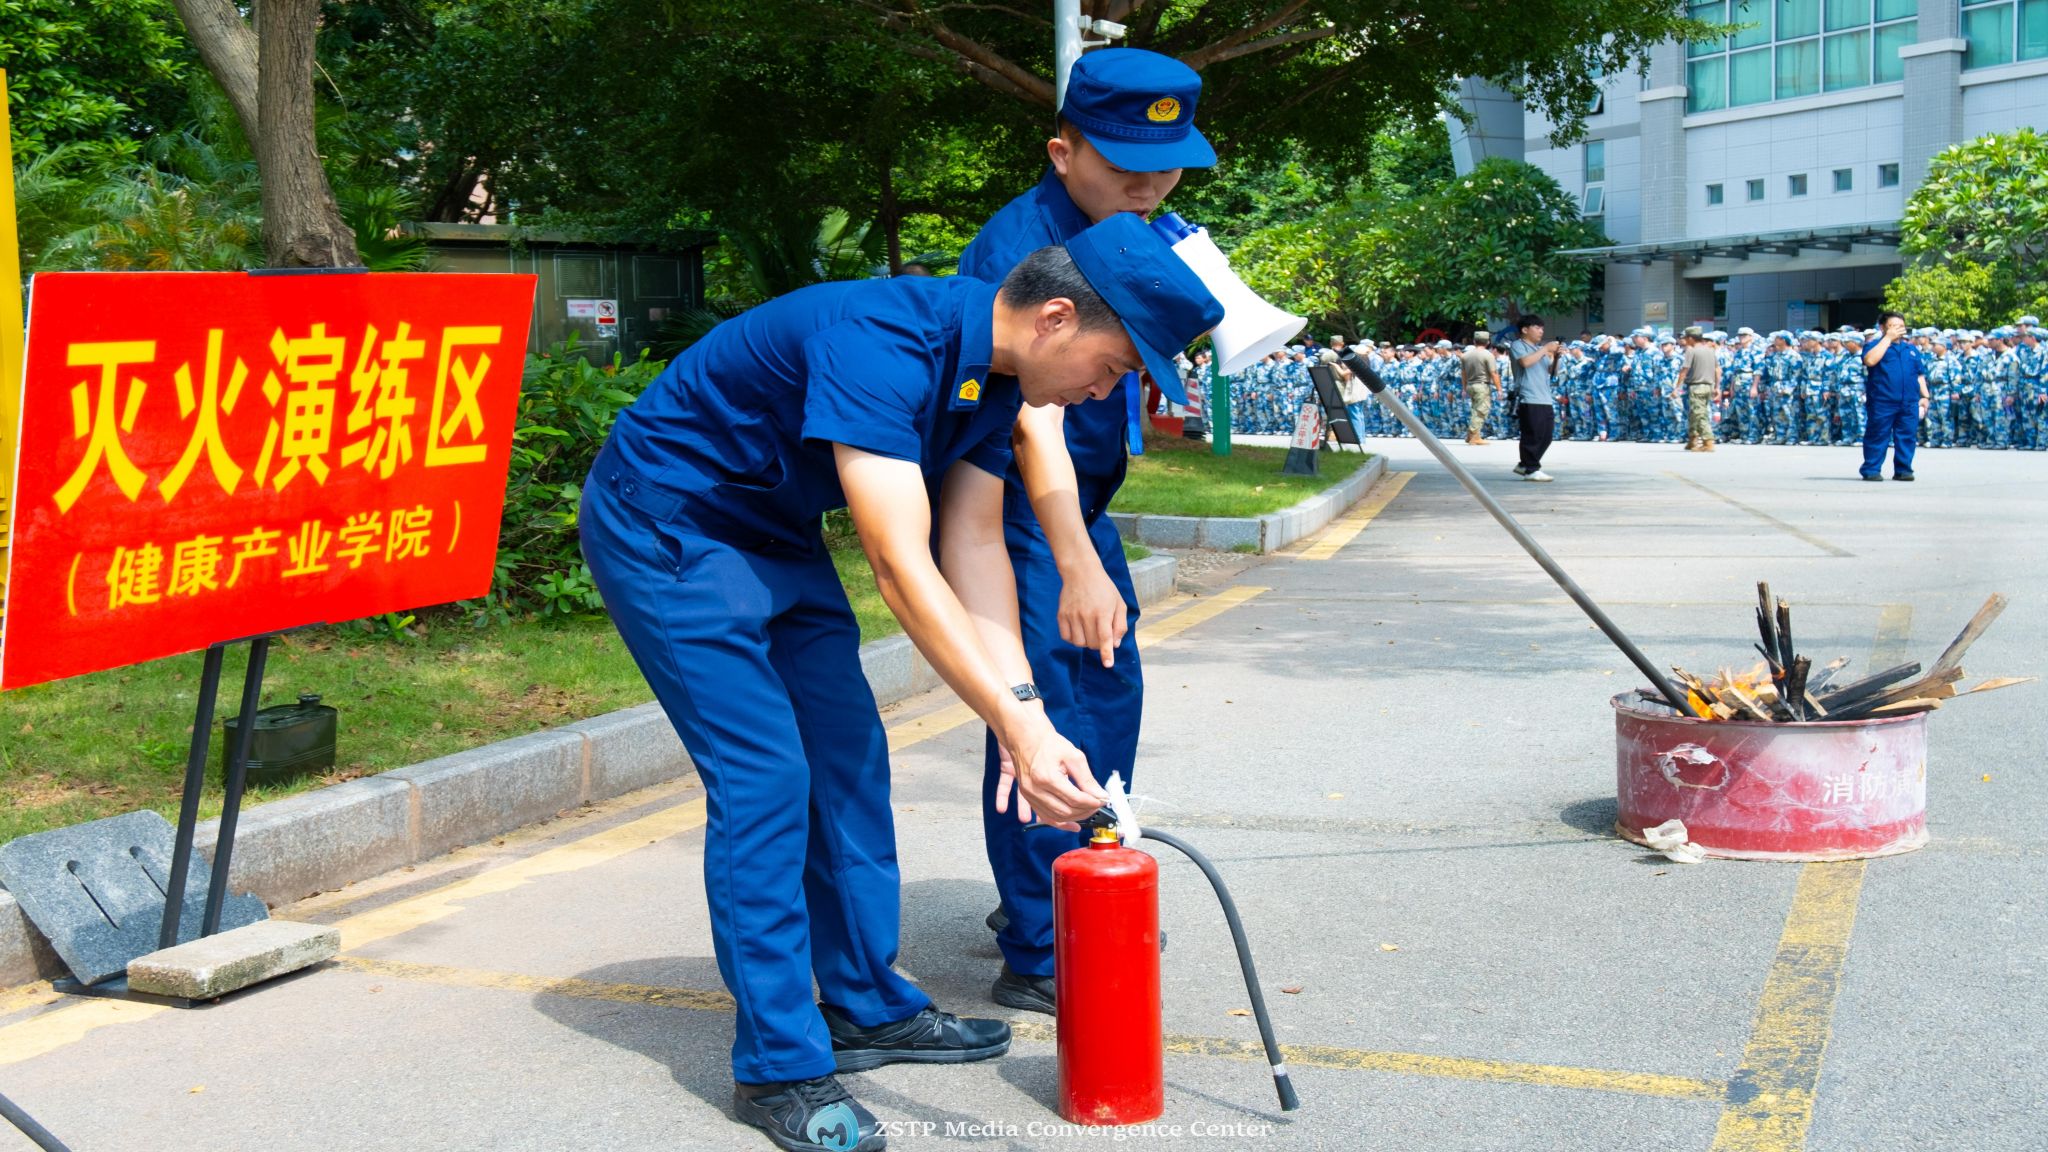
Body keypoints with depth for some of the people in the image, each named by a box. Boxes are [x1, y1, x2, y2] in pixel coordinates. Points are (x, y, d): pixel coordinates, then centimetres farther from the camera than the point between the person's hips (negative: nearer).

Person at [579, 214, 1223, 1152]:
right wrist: (1018, 726, -41)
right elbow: (900, 568, -39)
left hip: (774, 536, 9)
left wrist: (1026, 713, -16)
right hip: (666, 528, -9)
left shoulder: (994, 371, -5)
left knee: (850, 755, 9)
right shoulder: (880, 345, -35)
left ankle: (868, 1006, 22)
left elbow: (976, 546, -5)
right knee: (764, 774, -14)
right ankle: (777, 1068, -4)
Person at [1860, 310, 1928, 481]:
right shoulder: (1875, 346, 3)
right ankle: (1871, 470, 1)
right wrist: (1888, 338, -13)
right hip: (1882, 402, -5)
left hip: (1909, 402, 5)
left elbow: (1920, 375, 22)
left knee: (1906, 438, 5)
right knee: (1877, 437, -3)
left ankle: (1903, 470, 11)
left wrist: (1924, 396, 13)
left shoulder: (1911, 349, 19)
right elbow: (1870, 360, -20)